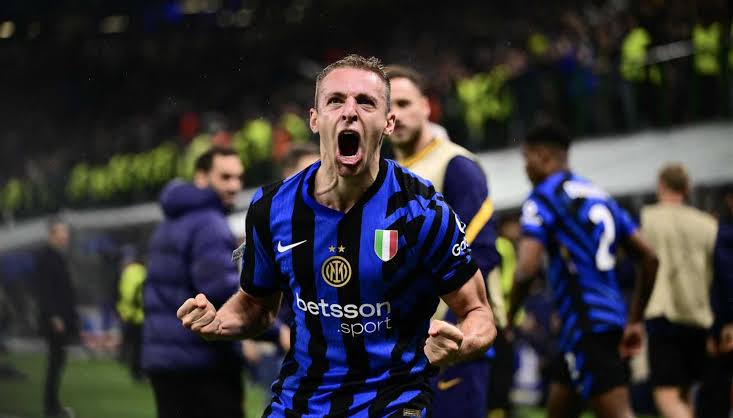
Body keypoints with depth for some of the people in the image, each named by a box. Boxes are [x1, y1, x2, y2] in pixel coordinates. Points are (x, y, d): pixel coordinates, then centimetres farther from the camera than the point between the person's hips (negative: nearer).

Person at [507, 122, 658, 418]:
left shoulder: (543, 198, -5)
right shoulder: (600, 196, 19)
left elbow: (528, 268, -17)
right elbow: (649, 258, 16)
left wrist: (508, 318, -2)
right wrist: (635, 321, 21)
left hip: (585, 325, -9)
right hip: (612, 316, 9)